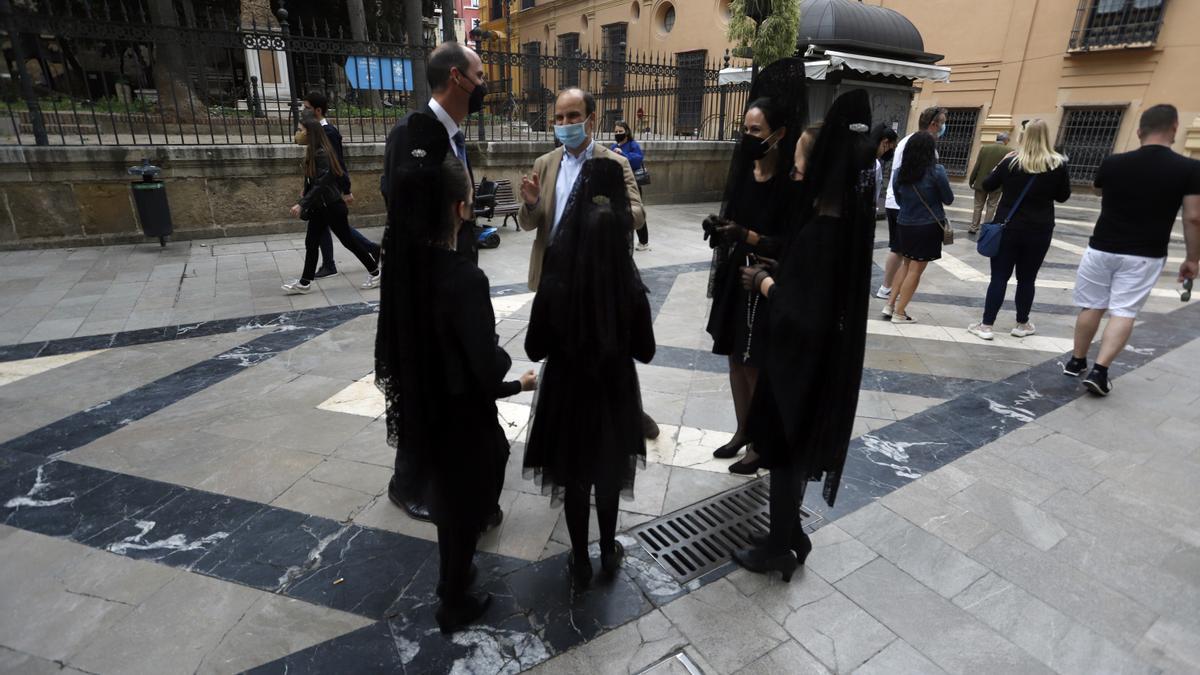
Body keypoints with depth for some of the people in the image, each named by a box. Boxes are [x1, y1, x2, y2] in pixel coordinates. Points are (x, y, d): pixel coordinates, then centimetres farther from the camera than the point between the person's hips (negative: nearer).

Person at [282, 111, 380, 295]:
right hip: (319, 207, 9)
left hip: (331, 207, -9)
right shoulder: (312, 152, 8)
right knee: (311, 243, 9)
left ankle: (374, 272, 14)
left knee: (348, 241, 1)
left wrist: (301, 204, -26)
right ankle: (304, 283, 15)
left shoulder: (321, 154, -20)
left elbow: (321, 185, -25)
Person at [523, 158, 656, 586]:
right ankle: (608, 553, 39)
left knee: (575, 479, 18)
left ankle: (581, 562, 33)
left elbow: (534, 350, -8)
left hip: (567, 392, -1)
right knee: (608, 475, 23)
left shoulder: (553, 287, -19)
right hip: (614, 393, 1)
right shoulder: (632, 290, -18)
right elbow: (645, 352, -6)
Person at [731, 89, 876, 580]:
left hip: (801, 360, -9)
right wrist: (775, 270, 4)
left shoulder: (820, 232, -27)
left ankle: (781, 548, 27)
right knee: (800, 444, 22)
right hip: (828, 355, 9)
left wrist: (763, 282, -12)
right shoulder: (850, 221, 1)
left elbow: (797, 313, -27)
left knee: (785, 449, 8)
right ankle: (789, 533, 42)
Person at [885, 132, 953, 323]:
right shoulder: (936, 171, -12)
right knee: (915, 270, 3)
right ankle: (899, 313, 6)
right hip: (929, 226, -4)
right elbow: (949, 199, -2)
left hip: (905, 224, 5)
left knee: (907, 264, 20)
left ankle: (890, 306, 16)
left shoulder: (900, 173, 1)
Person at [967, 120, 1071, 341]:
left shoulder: (1011, 161, -7)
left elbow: (986, 186, 4)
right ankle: (1022, 324, 22)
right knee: (1027, 279, 12)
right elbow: (1063, 197, 5)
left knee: (999, 277, 2)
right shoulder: (1058, 165, -5)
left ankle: (986, 325, 0)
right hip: (1039, 231, 1)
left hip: (1008, 228, -1)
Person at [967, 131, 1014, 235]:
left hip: (981, 182, 2)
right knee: (991, 207, 8)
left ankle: (973, 227, 11)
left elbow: (977, 166, -2)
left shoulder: (984, 148, -2)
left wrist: (971, 180, 5)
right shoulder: (1009, 151, -7)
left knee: (978, 206, 11)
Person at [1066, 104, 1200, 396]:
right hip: (1145, 256, -1)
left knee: (1091, 307, 11)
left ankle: (1077, 362, 23)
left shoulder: (1112, 163, -4)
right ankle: (1099, 371, -8)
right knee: (1124, 312, 2)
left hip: (1102, 249, 1)